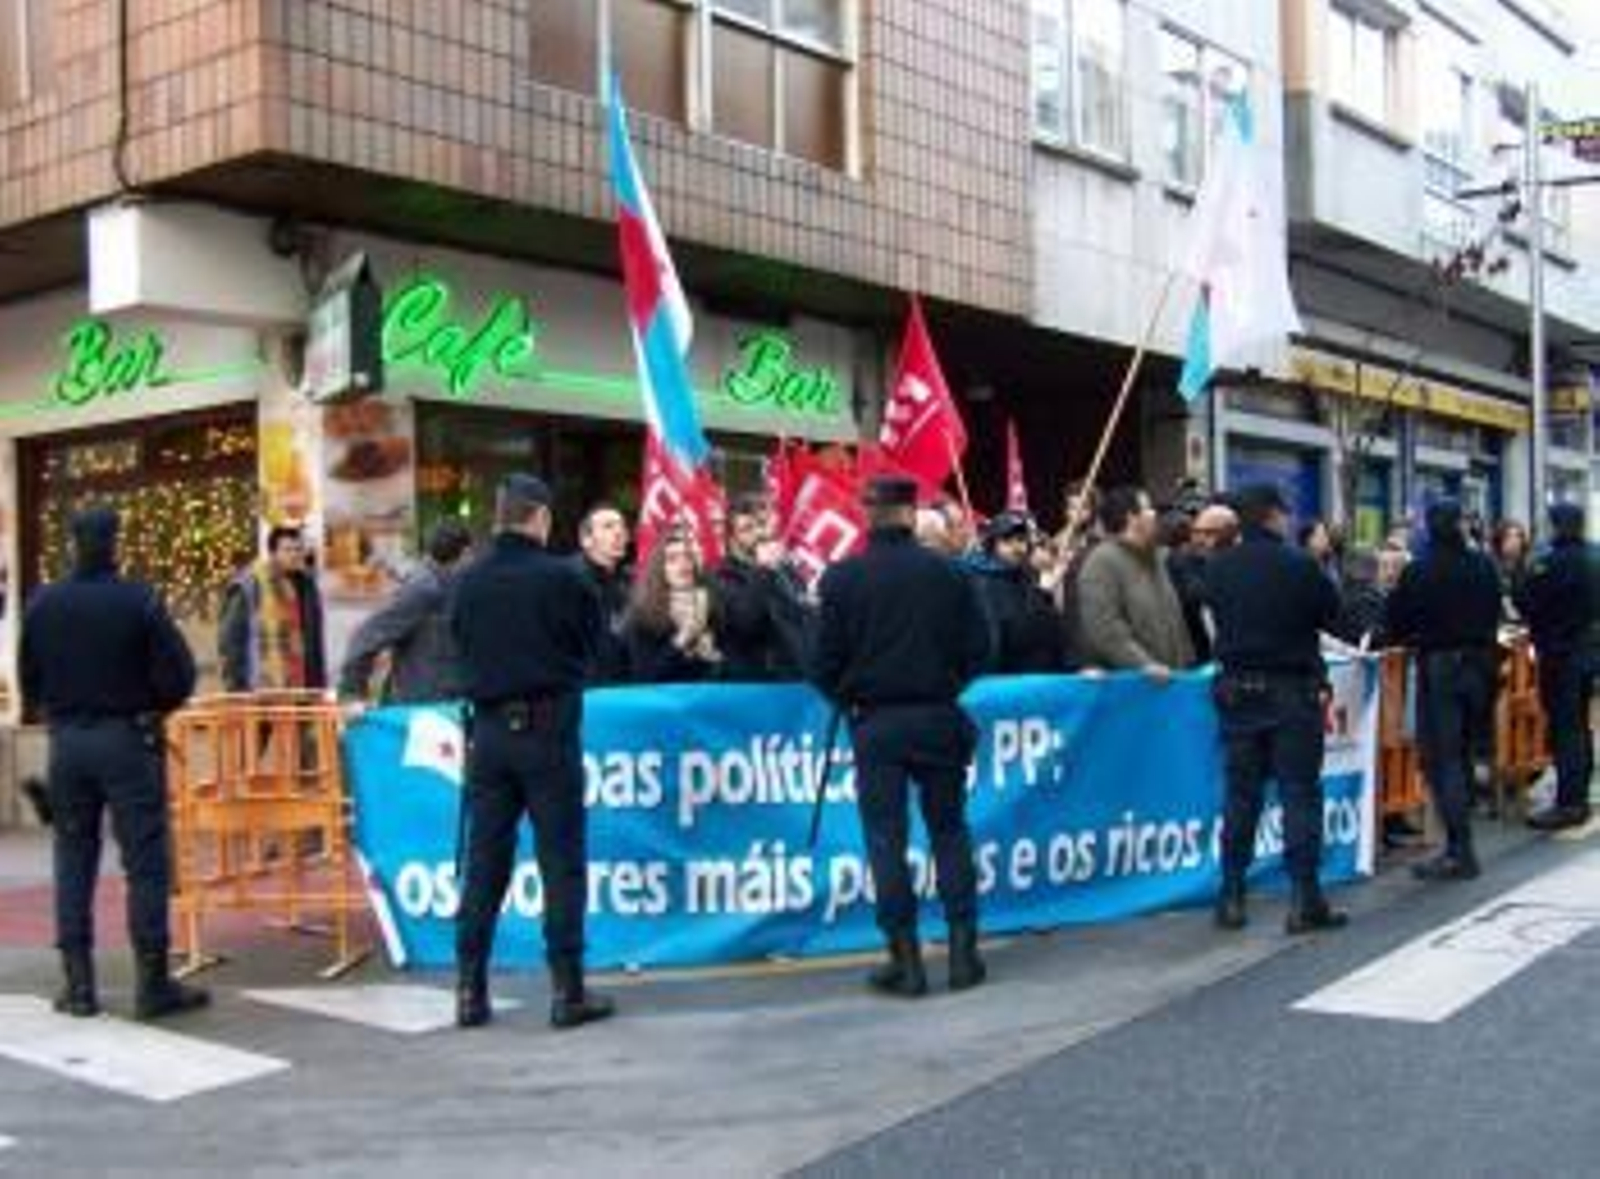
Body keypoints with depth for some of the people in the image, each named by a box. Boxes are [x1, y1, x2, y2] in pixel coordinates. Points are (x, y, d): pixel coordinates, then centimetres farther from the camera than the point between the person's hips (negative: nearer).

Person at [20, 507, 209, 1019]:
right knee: (146, 862, 1)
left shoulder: (41, 605, -1)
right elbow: (178, 677, -13)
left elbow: (29, 683, 5)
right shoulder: (139, 601, -14)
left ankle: (78, 985, 14)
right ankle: (153, 985, 2)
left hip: (65, 742, 4)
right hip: (128, 740, -4)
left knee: (73, 862, 12)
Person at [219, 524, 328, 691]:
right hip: (263, 693, -6)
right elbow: (230, 640, -6)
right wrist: (236, 691, -9)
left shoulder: (306, 584, 11)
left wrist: (319, 684, 16)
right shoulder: (248, 585, -8)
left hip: (301, 691, 6)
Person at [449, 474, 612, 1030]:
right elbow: (591, 647, 2)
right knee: (562, 863, 3)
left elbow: (461, 646, 8)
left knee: (483, 864, 9)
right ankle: (568, 992, 5)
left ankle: (470, 990, 13)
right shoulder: (562, 577, -11)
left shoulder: (469, 581, 0)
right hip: (549, 726, -4)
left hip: (489, 729, 4)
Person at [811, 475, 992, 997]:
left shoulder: (842, 577, -7)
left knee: (885, 837, 4)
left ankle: (906, 960, 5)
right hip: (938, 717, 2)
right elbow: (977, 647, 0)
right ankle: (963, 950, 13)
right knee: (949, 830, 12)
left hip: (875, 721, -1)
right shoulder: (948, 572, -3)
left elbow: (825, 660, -6)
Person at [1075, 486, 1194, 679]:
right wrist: (1144, 665, -24)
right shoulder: (1102, 562, -11)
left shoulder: (1154, 557, 18)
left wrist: (1187, 662, 13)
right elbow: (1104, 630, -20)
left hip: (1167, 679, 8)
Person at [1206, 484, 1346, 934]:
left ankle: (1232, 898, 13)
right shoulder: (1299, 565, -13)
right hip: (1292, 690, -4)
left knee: (1240, 796, 10)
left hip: (1237, 690, 4)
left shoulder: (1218, 568, -3)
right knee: (1300, 794, 2)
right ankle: (1304, 900, 2)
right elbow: (1332, 613, -1)